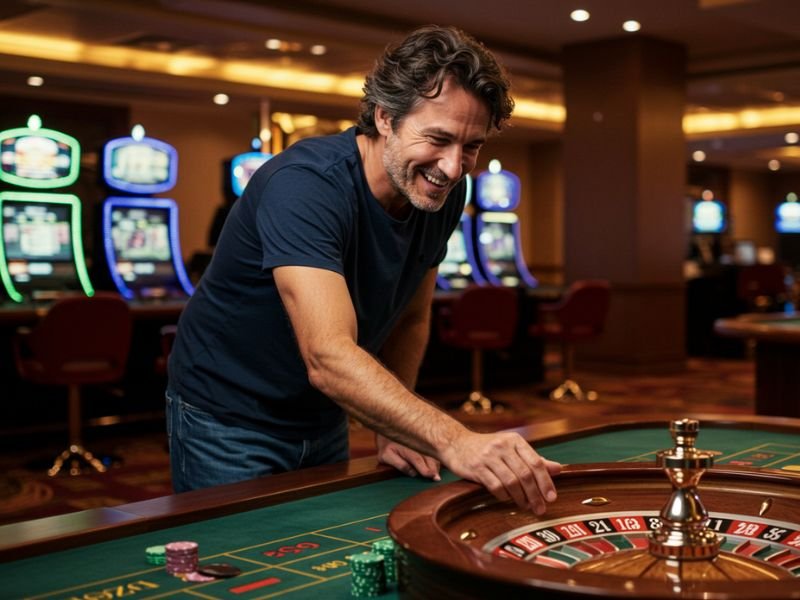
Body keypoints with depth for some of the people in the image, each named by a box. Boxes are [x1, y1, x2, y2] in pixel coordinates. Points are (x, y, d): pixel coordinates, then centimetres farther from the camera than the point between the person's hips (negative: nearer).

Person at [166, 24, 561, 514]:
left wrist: (393, 431, -8)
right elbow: (328, 358, -44)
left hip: (322, 418, 7)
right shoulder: (305, 184, -32)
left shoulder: (443, 195, -9)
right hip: (228, 419, -6)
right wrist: (454, 441, -55)